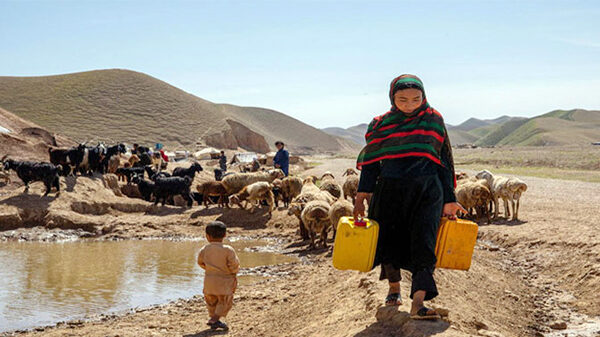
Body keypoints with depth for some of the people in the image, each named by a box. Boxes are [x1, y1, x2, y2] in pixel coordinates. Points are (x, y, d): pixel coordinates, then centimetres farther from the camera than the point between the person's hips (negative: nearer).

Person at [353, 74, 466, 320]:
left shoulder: (433, 120, 4)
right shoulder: (381, 124, 5)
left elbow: (444, 161, 7)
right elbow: (371, 161, 9)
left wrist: (449, 200, 6)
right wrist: (362, 196, 1)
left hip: (427, 191, -1)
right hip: (390, 190, 1)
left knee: (424, 243, -12)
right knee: (390, 239, 10)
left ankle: (418, 304, -18)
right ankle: (394, 288, 35)